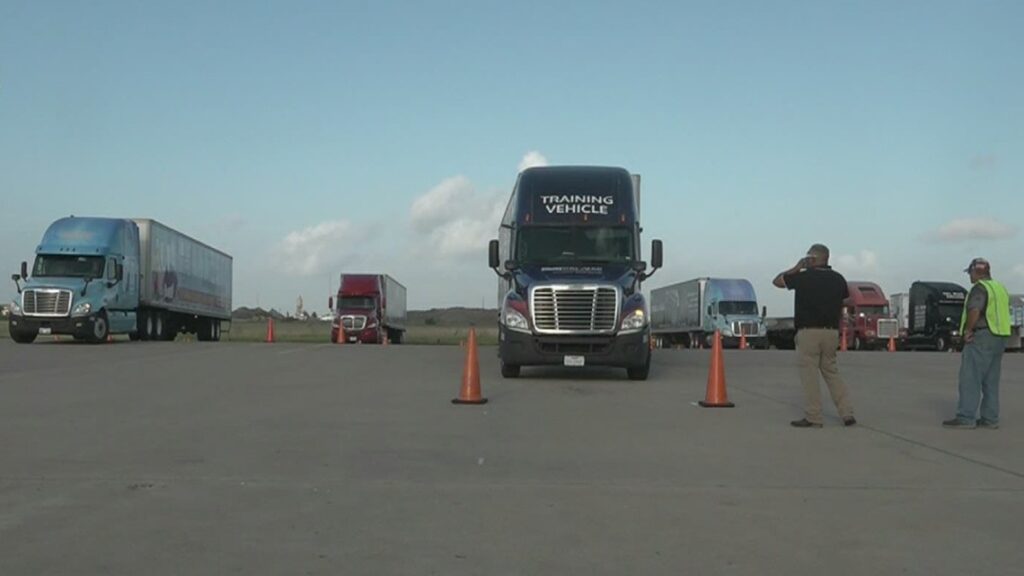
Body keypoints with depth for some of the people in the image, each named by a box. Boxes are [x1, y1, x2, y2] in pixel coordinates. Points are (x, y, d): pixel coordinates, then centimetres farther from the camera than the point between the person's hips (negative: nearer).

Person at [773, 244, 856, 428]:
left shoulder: (804, 277, -8)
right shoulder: (838, 279, 7)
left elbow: (777, 281, 5)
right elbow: (841, 307, 14)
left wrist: (796, 268, 10)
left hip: (809, 332, -5)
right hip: (831, 332, 5)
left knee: (809, 374, 0)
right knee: (832, 372, 15)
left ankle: (813, 417, 1)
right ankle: (847, 414, 9)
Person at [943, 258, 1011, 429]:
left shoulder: (980, 288, -12)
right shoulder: (1000, 288, 18)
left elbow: (974, 311, -27)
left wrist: (968, 329, -15)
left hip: (981, 338, -9)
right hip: (999, 338, 9)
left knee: (970, 378, -8)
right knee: (991, 381, 11)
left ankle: (965, 417, -11)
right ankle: (990, 419, 12)